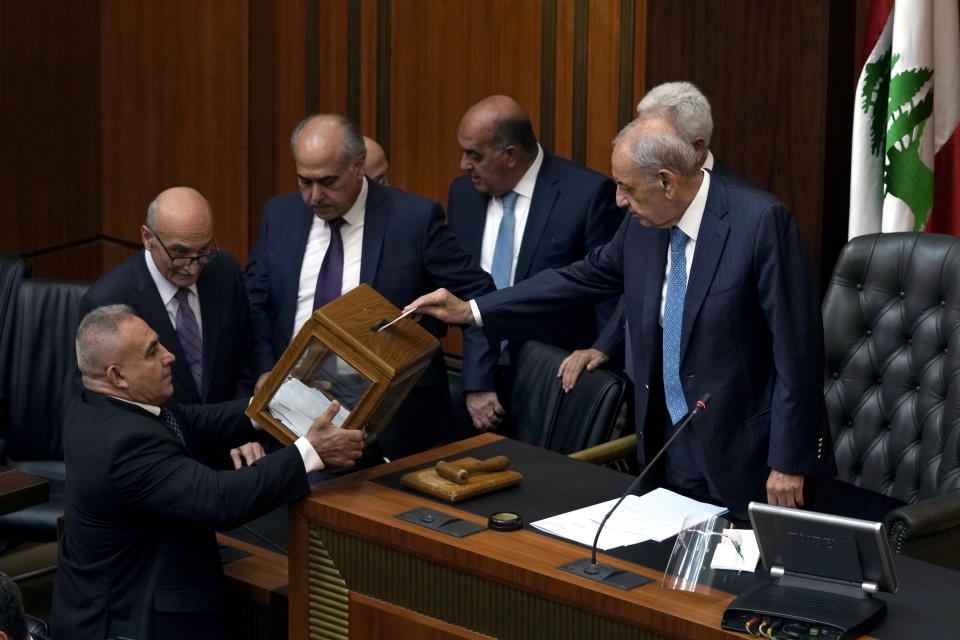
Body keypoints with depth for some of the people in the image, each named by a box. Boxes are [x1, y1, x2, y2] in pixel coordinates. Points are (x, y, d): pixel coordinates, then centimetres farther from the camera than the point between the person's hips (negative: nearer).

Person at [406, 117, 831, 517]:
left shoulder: (760, 221, -17)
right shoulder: (641, 226, 3)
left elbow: (796, 346, -16)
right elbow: (582, 279, 17)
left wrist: (788, 462, -16)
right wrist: (470, 311, 14)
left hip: (744, 456, -6)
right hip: (670, 446, 6)